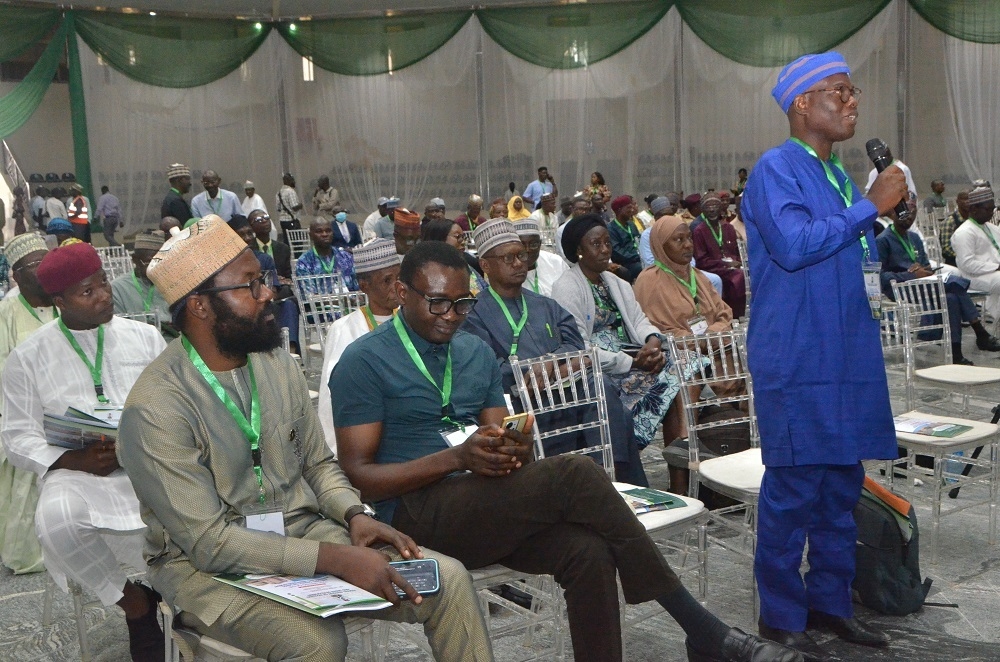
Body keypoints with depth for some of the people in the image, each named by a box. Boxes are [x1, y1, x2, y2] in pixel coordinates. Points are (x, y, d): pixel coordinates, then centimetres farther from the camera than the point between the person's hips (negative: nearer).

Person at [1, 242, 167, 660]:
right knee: (56, 517, -34)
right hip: (75, 470, 0)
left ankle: (155, 590, -3)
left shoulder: (145, 337, 10)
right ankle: (129, 598, -8)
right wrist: (74, 462, -13)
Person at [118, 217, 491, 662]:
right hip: (206, 565, -5)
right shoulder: (155, 408, -20)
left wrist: (354, 516, -9)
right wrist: (337, 559, -28)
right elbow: (209, 542, -22)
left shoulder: (278, 364, 1)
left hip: (303, 532, 6)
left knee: (448, 581, -11)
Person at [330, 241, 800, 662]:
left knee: (587, 550, -26)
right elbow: (358, 475, -8)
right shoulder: (364, 362, -3)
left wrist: (514, 451, -10)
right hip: (418, 512, -6)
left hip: (486, 506, 6)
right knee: (574, 475, -26)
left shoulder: (477, 353, 16)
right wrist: (456, 458, -20)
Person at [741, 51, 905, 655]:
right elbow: (793, 246, -23)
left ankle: (831, 601, 27)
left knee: (843, 485, 13)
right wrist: (869, 208, -16)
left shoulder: (841, 176, 16)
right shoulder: (776, 169, -8)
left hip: (849, 356, 8)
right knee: (793, 488, -1)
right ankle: (781, 613, 14)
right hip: (798, 361, -8)